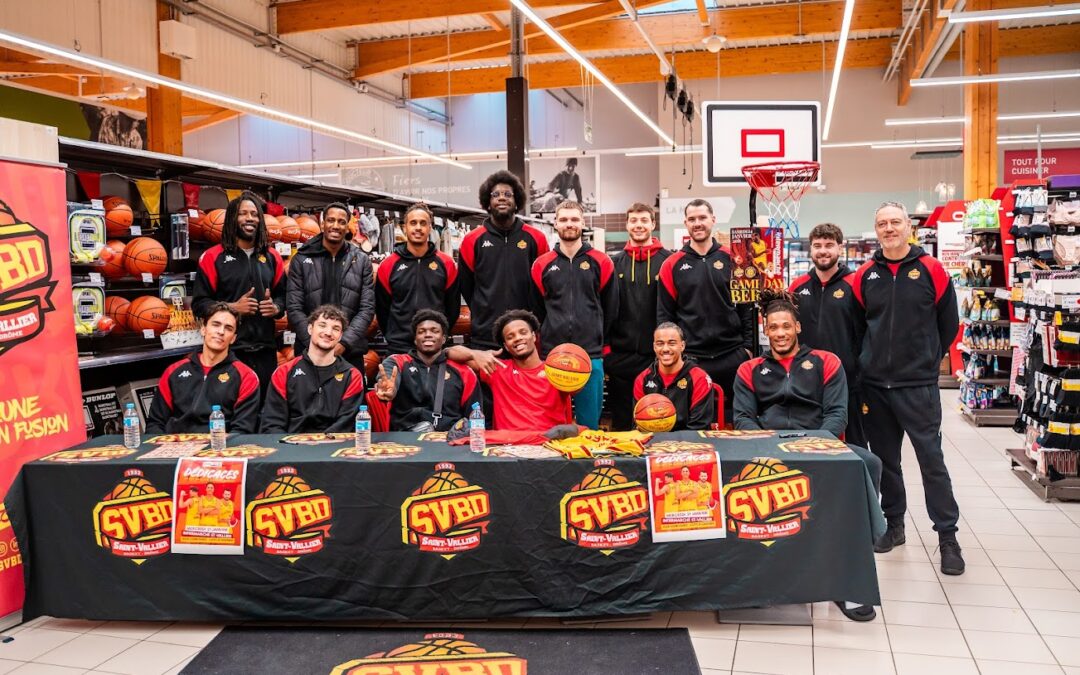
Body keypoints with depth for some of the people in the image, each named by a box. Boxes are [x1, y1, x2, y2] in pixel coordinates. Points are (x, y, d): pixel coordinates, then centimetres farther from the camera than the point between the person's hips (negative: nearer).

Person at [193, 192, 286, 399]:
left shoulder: (271, 257, 12)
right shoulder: (214, 257, 0)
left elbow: (282, 294, 19)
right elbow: (199, 303, -2)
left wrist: (276, 308, -3)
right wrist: (232, 308, -15)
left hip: (265, 348, 4)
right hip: (228, 349, -4)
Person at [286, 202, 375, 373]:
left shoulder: (362, 261, 5)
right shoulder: (301, 259, 3)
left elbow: (367, 308, 1)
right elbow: (294, 308, -1)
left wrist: (344, 343, -10)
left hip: (350, 352, 1)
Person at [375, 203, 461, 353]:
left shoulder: (446, 263, 2)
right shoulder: (388, 265, 1)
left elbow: (453, 306, 8)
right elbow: (382, 307, 7)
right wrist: (392, 337, 5)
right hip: (399, 348, 0)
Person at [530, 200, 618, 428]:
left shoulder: (601, 263, 4)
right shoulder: (542, 264, 7)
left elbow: (610, 310, 9)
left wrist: (599, 343, 9)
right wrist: (544, 345, 9)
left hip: (591, 356, -1)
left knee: (589, 424, 5)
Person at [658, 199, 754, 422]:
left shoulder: (732, 260, 5)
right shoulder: (672, 265, 3)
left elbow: (746, 306, 6)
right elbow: (664, 314, 4)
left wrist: (748, 346, 0)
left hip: (732, 356, 1)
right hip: (689, 359, 0)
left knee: (733, 416, 8)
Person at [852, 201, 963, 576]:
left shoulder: (931, 270, -3)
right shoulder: (864, 275, 4)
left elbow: (949, 323, 5)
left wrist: (929, 358, 10)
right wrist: (869, 360, 9)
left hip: (918, 384, -3)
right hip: (874, 384, 3)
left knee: (931, 458, -1)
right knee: (885, 458, 12)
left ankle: (948, 537, 9)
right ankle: (894, 525, 26)